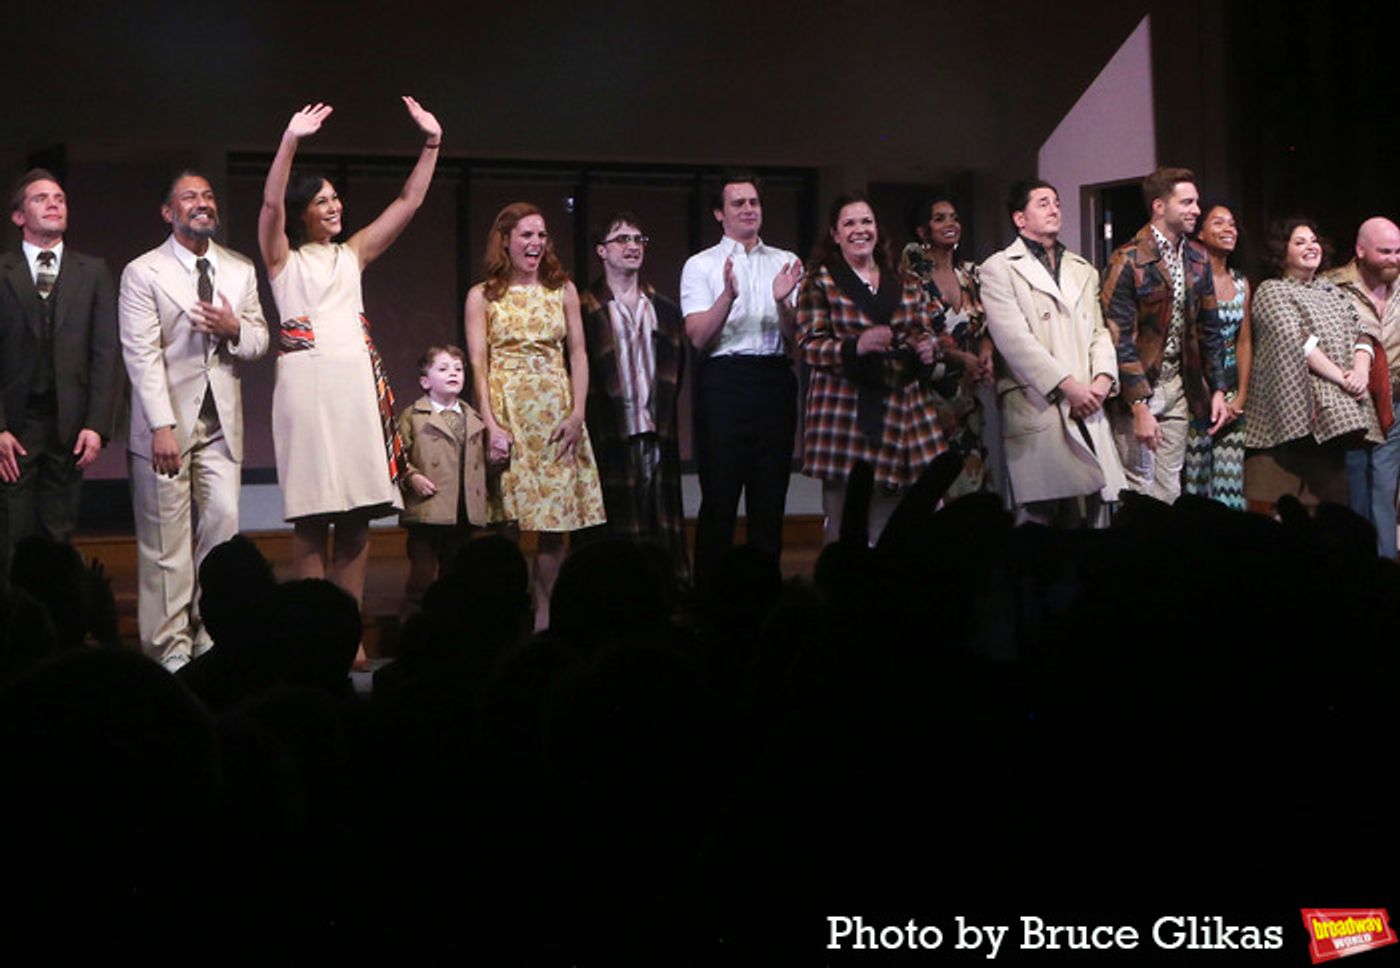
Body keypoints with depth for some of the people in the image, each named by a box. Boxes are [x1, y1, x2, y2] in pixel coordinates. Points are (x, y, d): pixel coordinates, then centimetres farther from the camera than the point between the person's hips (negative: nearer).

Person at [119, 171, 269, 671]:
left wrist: (235, 329, -9)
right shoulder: (142, 273, -3)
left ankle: (209, 631, 10)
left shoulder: (241, 271, 13)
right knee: (166, 538, -2)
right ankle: (171, 645, 4)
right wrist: (162, 427, -18)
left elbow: (260, 340, 15)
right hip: (167, 421, -4)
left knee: (224, 521, -2)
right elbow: (142, 355, -10)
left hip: (221, 421, 4)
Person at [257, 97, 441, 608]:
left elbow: (409, 202, 16)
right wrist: (290, 140, -22)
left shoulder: (352, 254, 19)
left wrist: (431, 144, 6)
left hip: (359, 381, 4)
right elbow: (271, 203, -10)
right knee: (311, 514, -5)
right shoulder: (283, 258, 8)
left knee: (358, 512, 2)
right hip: (307, 379, -4)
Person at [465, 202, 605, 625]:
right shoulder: (483, 296, 4)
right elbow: (478, 363, -2)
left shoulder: (562, 289, 10)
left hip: (556, 412, 2)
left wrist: (577, 413, -4)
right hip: (506, 409, -2)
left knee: (555, 521, -1)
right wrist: (491, 425, -12)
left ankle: (544, 614, 7)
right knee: (509, 519, -4)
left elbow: (578, 354, 7)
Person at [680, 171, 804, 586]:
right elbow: (698, 337, -9)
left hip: (774, 380, 3)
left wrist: (782, 302, -15)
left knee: (770, 496, 9)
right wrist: (728, 297, -23)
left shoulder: (785, 263, 13)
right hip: (724, 380, -3)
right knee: (719, 497, -1)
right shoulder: (701, 265, 4)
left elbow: (795, 336, 4)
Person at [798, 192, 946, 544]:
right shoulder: (820, 281, 6)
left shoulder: (906, 283, 18)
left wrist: (929, 349, 0)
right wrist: (856, 346, -19)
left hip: (903, 407, 4)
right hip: (845, 410, -4)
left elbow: (925, 334, 24)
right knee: (844, 525, -5)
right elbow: (808, 345, -2)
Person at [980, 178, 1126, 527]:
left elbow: (1099, 331, 16)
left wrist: (1102, 379, -4)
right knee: (1041, 516, -7)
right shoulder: (999, 269, 1)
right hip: (1037, 411, -5)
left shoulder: (1083, 270, 22)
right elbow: (1015, 341, -9)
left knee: (1096, 513, 0)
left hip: (1087, 409, 5)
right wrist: (1069, 387, -13)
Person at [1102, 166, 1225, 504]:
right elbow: (1120, 339, -16)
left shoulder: (1197, 260, 9)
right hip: (1137, 388, -6)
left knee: (1170, 489, 9)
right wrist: (1139, 406, -20)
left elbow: (1208, 329, 15)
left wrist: (1217, 388, 8)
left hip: (1178, 385, 6)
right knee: (1140, 488, -4)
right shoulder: (1128, 261, -13)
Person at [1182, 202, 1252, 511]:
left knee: (1230, 482, 3)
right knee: (1196, 477, -6)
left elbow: (1244, 342, 14)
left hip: (1232, 394, 6)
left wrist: (1240, 397, 4)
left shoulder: (1241, 283, 13)